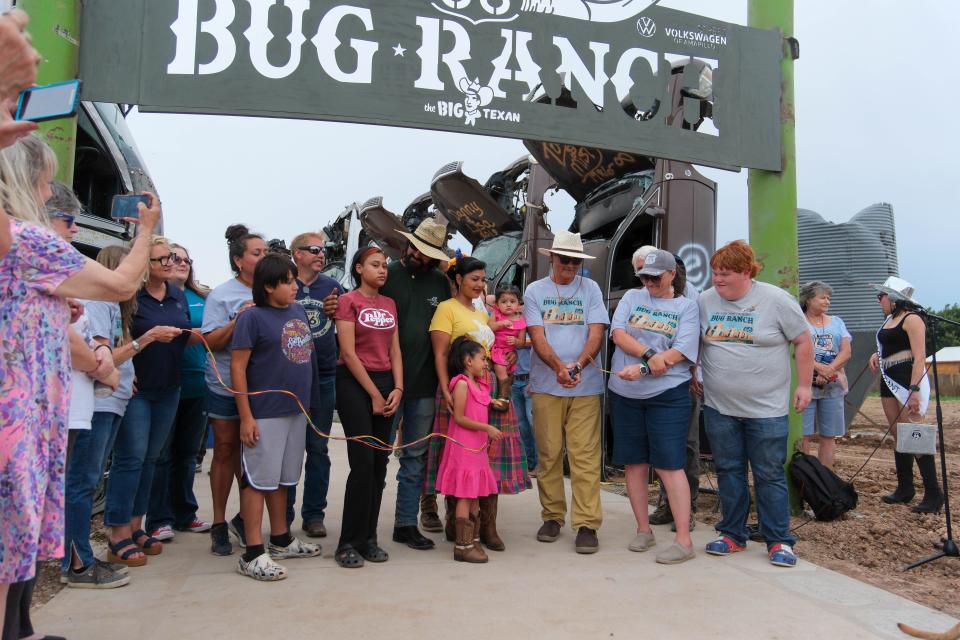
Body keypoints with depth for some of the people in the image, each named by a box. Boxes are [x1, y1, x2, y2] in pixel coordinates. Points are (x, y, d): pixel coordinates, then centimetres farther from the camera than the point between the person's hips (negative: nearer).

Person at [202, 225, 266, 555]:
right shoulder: (222, 295, -6)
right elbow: (211, 342, -10)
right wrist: (239, 320, -22)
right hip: (226, 387, -3)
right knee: (226, 451, 7)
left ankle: (245, 518, 25)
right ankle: (219, 524, 21)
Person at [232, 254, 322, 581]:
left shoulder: (298, 311, 9)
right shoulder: (253, 317, -11)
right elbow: (237, 367, -13)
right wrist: (246, 416, -16)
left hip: (296, 409, 7)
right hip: (265, 414, -7)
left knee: (282, 478, 17)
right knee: (258, 479, 0)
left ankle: (281, 540, 30)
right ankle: (253, 554, 7)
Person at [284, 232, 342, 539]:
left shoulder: (332, 286, 8)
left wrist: (337, 312, -6)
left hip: (324, 376, 3)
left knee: (318, 448, 10)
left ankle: (314, 513, 20)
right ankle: (283, 515, 18)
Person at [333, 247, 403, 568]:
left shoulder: (389, 304, 14)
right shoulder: (348, 301, -4)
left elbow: (394, 350, 11)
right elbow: (348, 353, -10)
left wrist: (397, 389, -3)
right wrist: (374, 394, -10)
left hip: (385, 384, 6)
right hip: (354, 383, -6)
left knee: (379, 465, 6)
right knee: (363, 463, -9)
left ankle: (368, 538, 16)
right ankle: (348, 543, 2)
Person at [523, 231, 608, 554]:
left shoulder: (590, 289, 8)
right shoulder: (535, 290, 6)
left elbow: (596, 333, -1)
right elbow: (537, 336, -4)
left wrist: (579, 364, -20)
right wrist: (559, 367, -21)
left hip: (586, 385, 0)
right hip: (546, 385, 1)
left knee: (585, 456, -3)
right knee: (548, 454, 6)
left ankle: (587, 524, 2)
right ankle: (552, 516, 20)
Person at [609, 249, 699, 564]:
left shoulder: (686, 306, 2)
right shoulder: (632, 297, 11)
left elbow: (680, 352, -8)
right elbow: (618, 334, -3)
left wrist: (641, 368, -19)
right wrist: (650, 355, -17)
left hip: (667, 395, -3)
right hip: (625, 394, 4)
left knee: (669, 465, -6)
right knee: (634, 463, 8)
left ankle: (684, 540, 1)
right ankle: (644, 530, 22)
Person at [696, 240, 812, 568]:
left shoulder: (776, 300, -8)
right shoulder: (705, 301, 2)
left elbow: (803, 341, -1)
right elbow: (694, 342, 15)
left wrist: (804, 385, -2)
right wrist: (691, 377, 12)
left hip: (766, 409, -3)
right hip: (719, 407, 4)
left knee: (770, 476, 3)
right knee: (728, 472, 11)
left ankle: (779, 541, 16)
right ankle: (732, 535, 24)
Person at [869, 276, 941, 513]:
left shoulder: (911, 319, -10)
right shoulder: (889, 319, 16)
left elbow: (919, 358, -18)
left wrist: (914, 390, -25)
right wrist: (877, 355, 10)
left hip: (908, 379, -9)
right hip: (889, 380, 9)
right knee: (898, 437, 11)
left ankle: (933, 494, -8)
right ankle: (904, 489, 18)